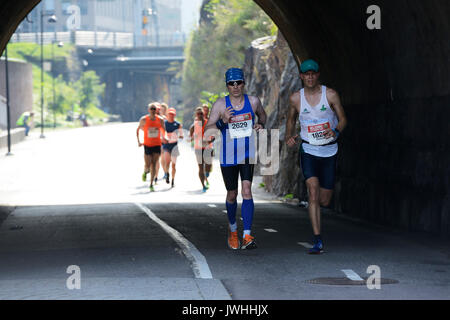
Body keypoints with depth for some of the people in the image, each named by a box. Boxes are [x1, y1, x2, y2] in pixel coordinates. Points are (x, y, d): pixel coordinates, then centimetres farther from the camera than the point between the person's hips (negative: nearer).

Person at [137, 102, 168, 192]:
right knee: (148, 165, -5)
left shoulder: (160, 120, -1)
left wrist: (163, 138, -4)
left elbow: (163, 131, 13)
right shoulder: (143, 120, -5)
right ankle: (145, 172, 33)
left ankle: (151, 184, 4)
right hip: (147, 145, -1)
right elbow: (138, 130, 8)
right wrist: (138, 141, 1)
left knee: (154, 165, -2)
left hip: (157, 145, 1)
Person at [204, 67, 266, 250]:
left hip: (248, 154, 0)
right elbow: (207, 133, -10)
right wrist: (222, 121, -27)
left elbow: (262, 115, 22)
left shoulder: (253, 102, -2)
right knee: (232, 194, 11)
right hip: (228, 157, 0)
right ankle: (232, 230, 36)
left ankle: (247, 236, -20)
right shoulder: (220, 105, -8)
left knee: (246, 190, -16)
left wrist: (260, 124, 0)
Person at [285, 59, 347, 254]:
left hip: (329, 152, 1)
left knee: (324, 201, 5)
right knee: (313, 193, -19)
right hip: (308, 151, -1)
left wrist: (335, 131, -20)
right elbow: (291, 120, 18)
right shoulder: (296, 98, 1)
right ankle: (317, 241, -19)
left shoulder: (330, 95, -4)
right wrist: (289, 136, -2)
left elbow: (343, 119, 1)